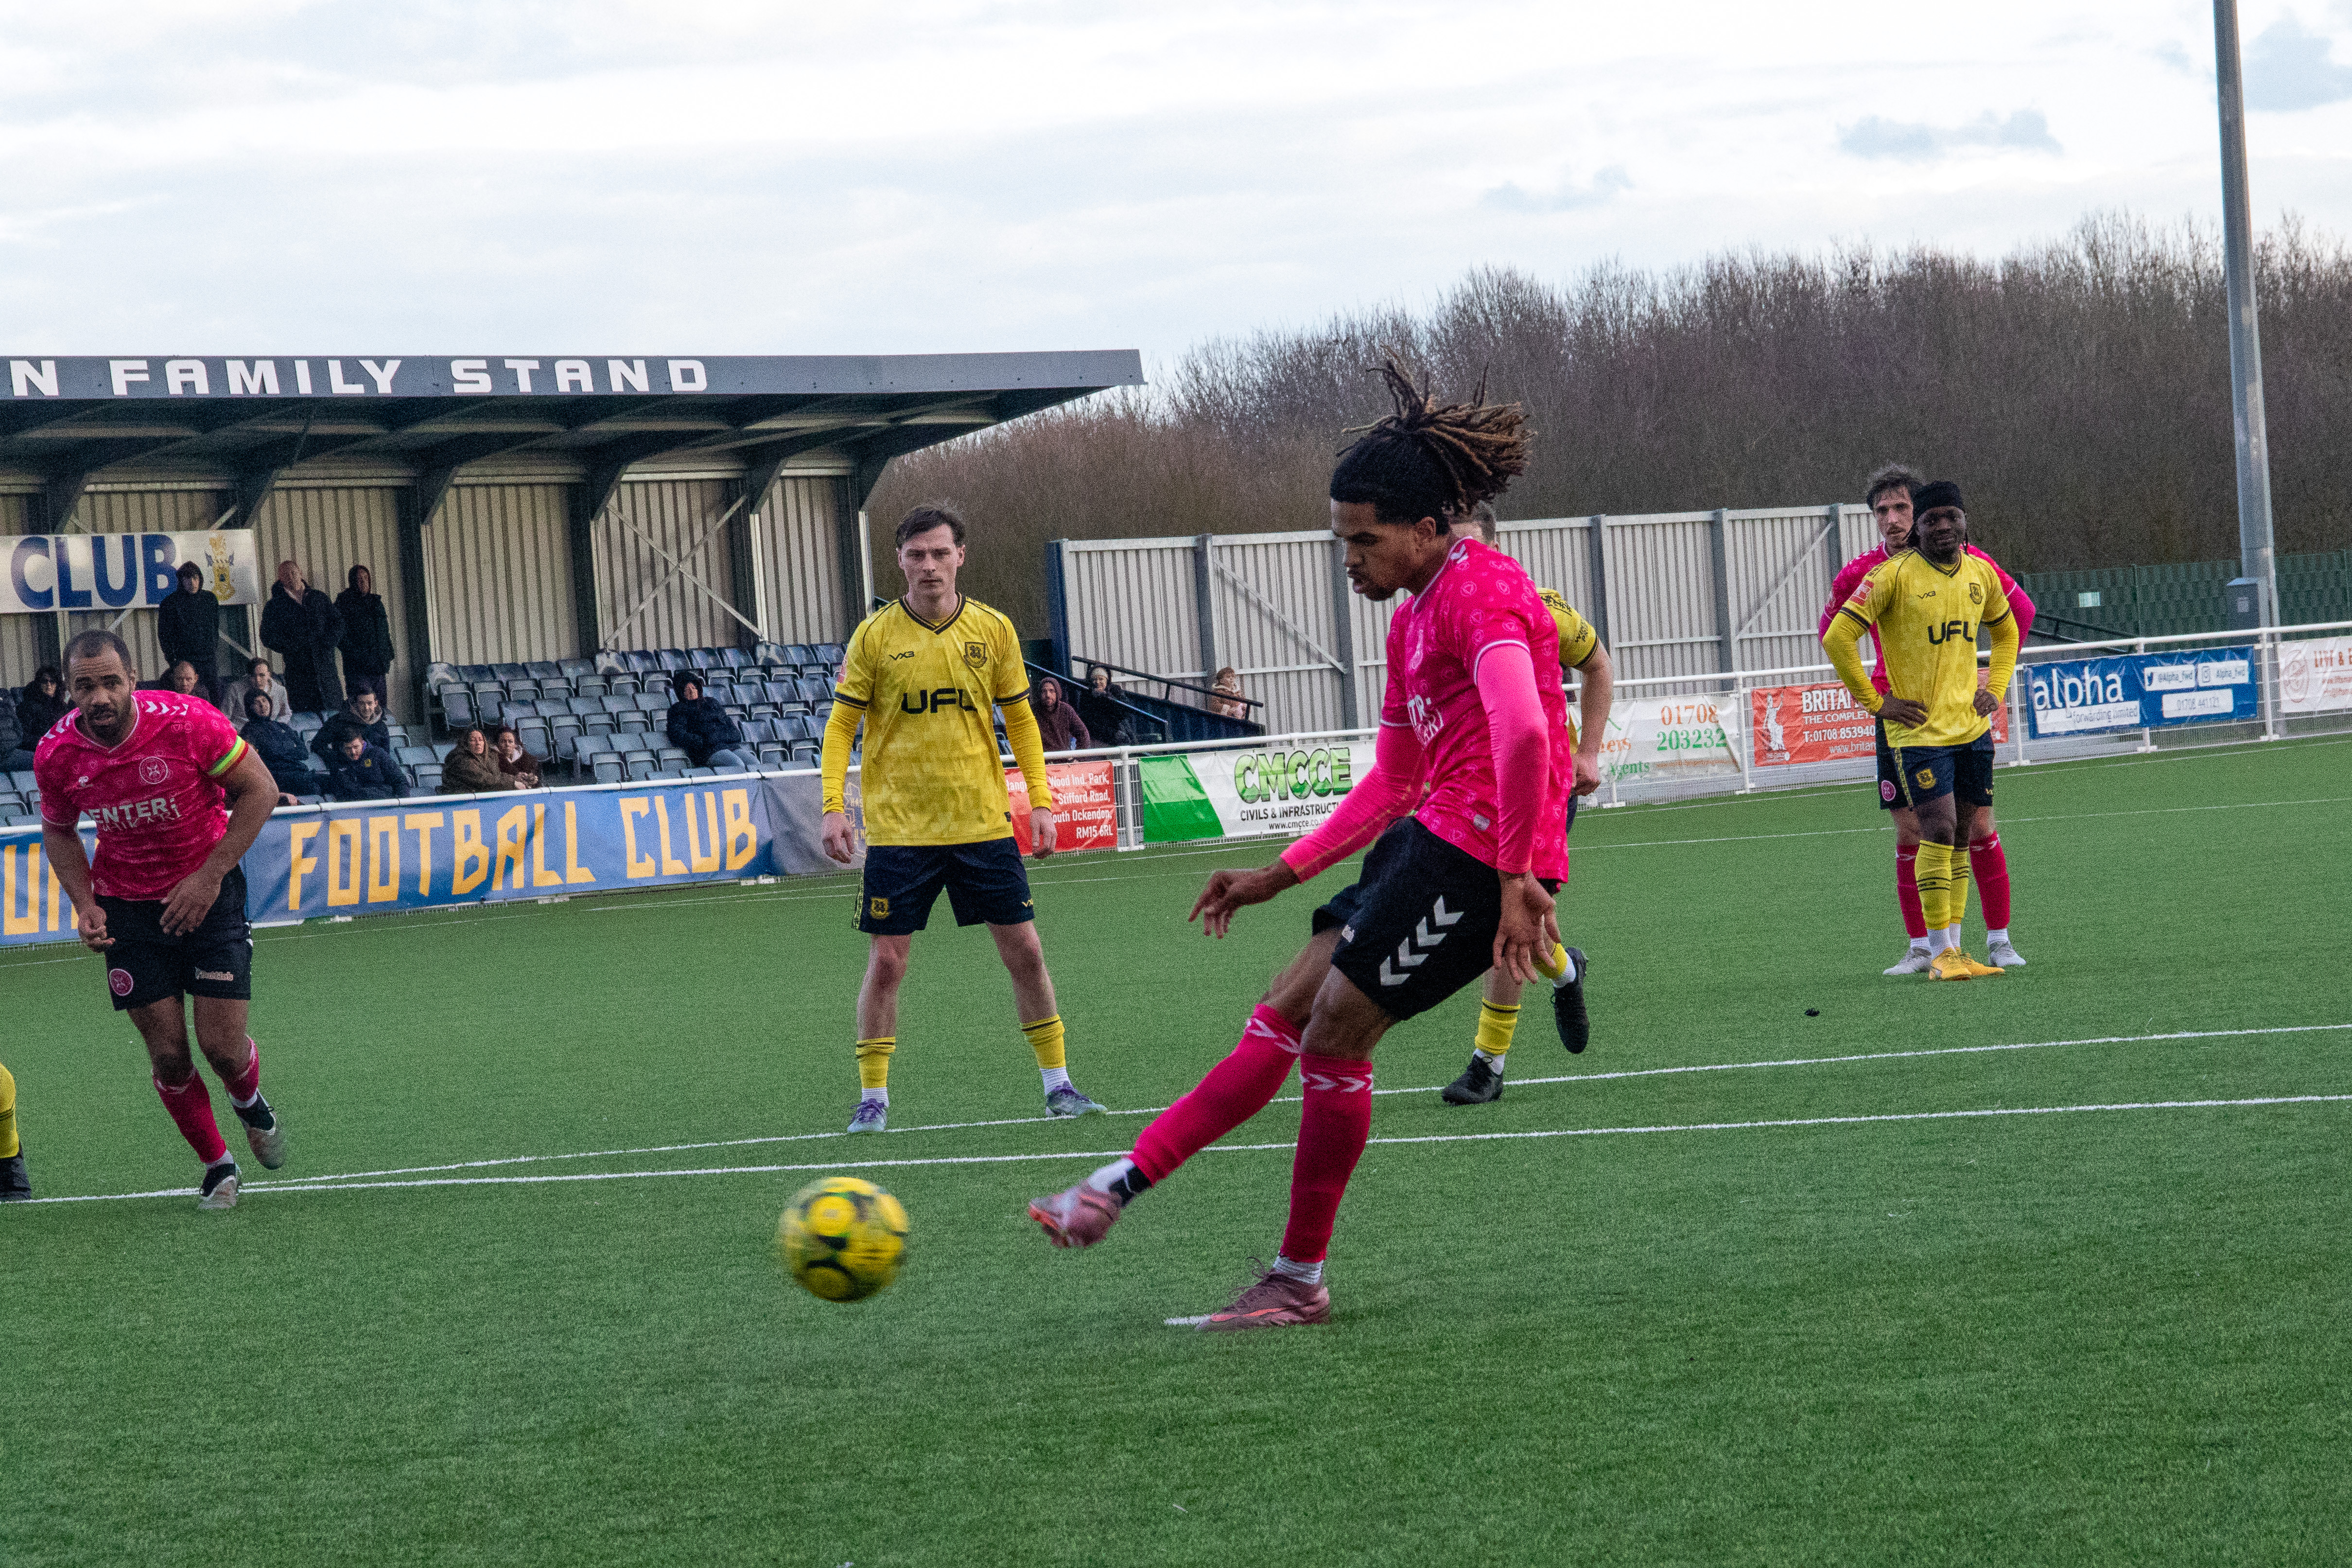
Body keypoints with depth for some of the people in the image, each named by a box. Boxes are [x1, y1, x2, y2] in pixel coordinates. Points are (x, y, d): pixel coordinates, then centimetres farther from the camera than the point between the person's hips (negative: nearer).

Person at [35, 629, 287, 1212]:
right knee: (168, 1055, -1)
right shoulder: (57, 754, -13)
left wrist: (210, 877, -16)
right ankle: (217, 1167, 22)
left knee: (223, 1047, -7)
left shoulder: (187, 722, -22)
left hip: (207, 895, -2)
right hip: (126, 906, 2)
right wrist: (85, 904, -8)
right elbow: (58, 832, 8)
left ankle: (250, 1102, 31)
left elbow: (261, 790, -11)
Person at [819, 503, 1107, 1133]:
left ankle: (1057, 1083, 13)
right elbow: (842, 724, 0)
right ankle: (873, 1098, 8)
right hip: (898, 827, -2)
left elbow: (1020, 720, 11)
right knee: (887, 961, -2)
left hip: (983, 822, 2)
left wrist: (1041, 801, 4)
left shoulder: (994, 630, 2)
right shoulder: (876, 635, -3)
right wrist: (834, 806, -9)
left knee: (1024, 950, 2)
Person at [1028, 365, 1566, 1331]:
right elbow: (1391, 785, 25)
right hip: (1431, 837, 10)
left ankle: (1301, 1280, 4)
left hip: (1483, 852, -10)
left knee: (1334, 1035, -7)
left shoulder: (1481, 592, -14)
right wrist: (1276, 878, 22)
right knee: (1282, 1015, 7)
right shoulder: (1411, 619, 18)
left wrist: (1516, 879, -32)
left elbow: (1522, 732, -29)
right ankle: (1120, 1186, 8)